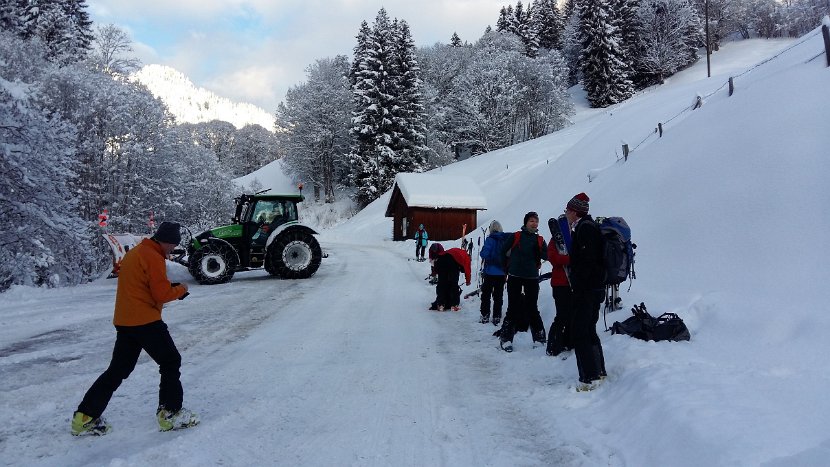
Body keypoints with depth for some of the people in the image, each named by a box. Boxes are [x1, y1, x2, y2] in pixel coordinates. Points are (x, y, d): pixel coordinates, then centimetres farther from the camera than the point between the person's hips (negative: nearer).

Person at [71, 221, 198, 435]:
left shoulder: (134, 253, 16)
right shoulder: (153, 257, -14)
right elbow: (162, 294, -15)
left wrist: (171, 288, 13)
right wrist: (180, 289, 3)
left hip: (124, 321, 9)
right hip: (146, 321, -9)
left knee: (118, 369, 14)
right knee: (171, 362, 2)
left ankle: (85, 417, 16)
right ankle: (171, 413, 3)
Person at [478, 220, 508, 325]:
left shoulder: (490, 239, -14)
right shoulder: (506, 239, -1)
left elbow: (484, 254, -16)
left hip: (490, 271, -4)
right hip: (502, 272, 4)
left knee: (486, 293, 10)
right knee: (499, 295, 11)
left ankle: (485, 316, 10)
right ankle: (497, 317, 13)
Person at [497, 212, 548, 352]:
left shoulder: (540, 239, 8)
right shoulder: (516, 236, -1)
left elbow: (546, 256, 0)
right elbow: (504, 251, 5)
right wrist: (511, 264, 9)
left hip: (532, 278, 3)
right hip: (515, 277, -3)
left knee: (532, 307, 11)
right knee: (513, 307, -2)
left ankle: (539, 336, 22)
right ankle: (506, 338, 4)